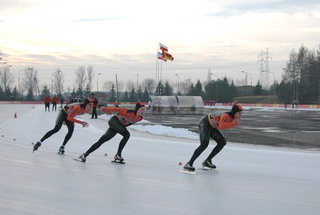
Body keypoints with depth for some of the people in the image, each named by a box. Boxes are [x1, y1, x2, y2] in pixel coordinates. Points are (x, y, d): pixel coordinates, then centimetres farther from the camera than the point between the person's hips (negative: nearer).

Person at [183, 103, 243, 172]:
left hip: (211, 126, 10)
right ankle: (189, 164, -26)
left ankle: (207, 161, 15)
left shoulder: (232, 118, -4)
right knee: (204, 144, -26)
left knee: (222, 142, 8)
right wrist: (234, 123, -43)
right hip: (205, 123, -10)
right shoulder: (226, 116, -30)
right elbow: (221, 126, -46)